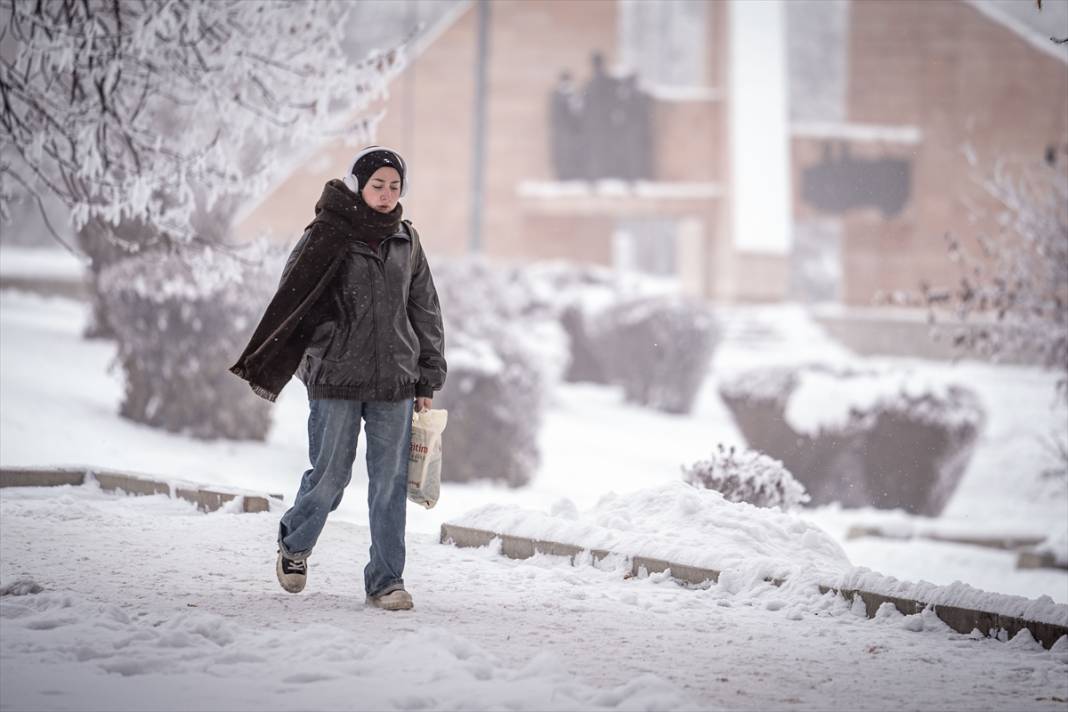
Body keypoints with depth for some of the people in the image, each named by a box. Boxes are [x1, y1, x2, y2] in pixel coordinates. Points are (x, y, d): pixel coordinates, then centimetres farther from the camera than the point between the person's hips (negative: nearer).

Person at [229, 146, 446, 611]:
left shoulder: (406, 242, 10)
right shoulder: (329, 236, -4)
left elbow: (425, 312, 15)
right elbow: (291, 301, -3)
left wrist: (427, 381, 12)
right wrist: (268, 366, -8)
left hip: (394, 382, 4)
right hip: (336, 380, -3)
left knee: (390, 483, 1)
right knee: (330, 476, 2)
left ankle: (386, 580, 8)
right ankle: (295, 545, 30)